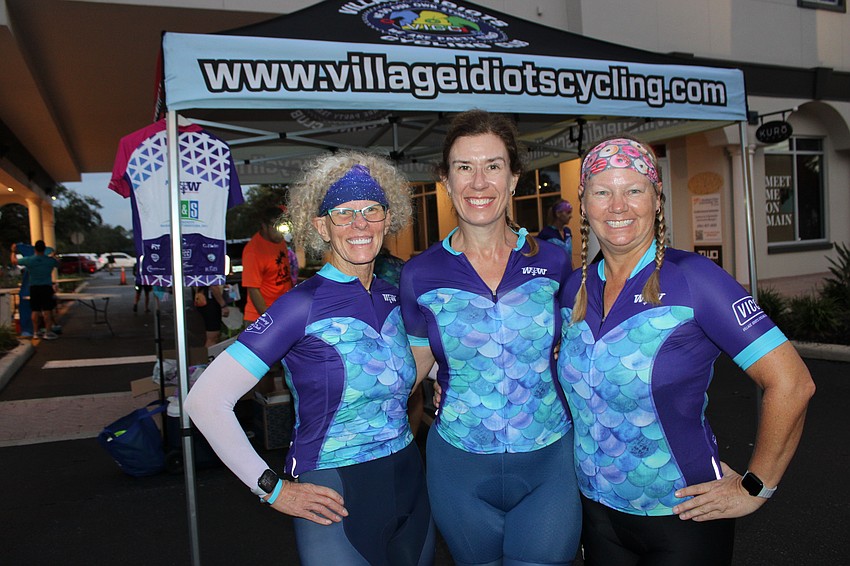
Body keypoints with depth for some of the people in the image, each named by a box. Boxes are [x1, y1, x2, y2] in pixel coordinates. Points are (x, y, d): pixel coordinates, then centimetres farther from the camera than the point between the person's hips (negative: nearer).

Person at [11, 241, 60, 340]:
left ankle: (36, 331, 19)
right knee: (47, 310, -2)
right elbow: (58, 264, 18)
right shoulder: (50, 260, -6)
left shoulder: (29, 260, -5)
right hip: (46, 287, -2)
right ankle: (48, 332, -5)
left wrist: (13, 252, 30)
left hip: (34, 288, 2)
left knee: (35, 310, 10)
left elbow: (14, 261, 12)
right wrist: (53, 256, 37)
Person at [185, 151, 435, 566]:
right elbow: (205, 400, -18)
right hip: (336, 498, -6)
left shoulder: (394, 298, 2)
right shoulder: (303, 305, -16)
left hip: (409, 482, 6)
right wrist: (272, 488, -15)